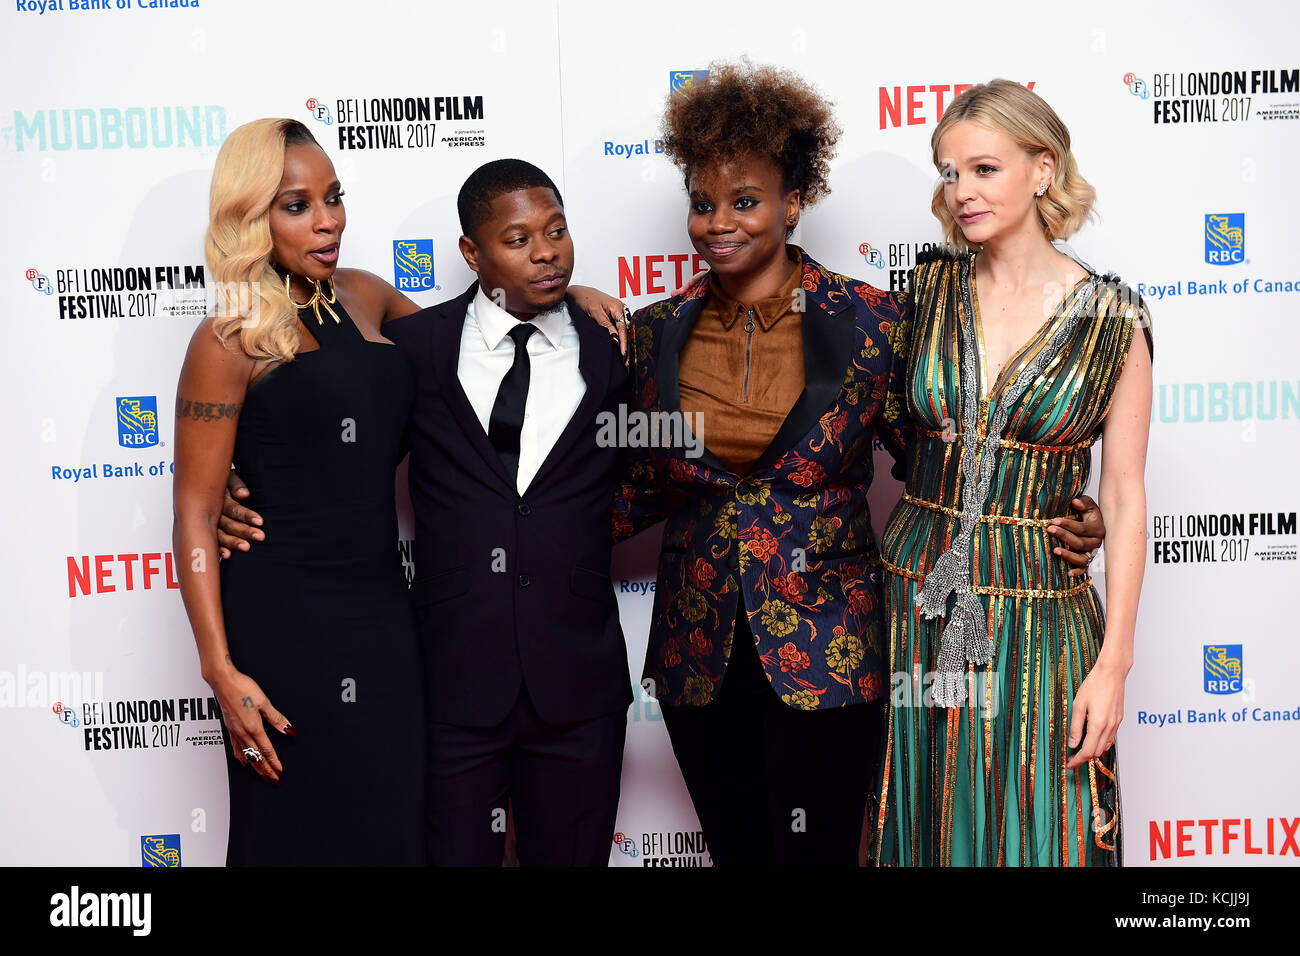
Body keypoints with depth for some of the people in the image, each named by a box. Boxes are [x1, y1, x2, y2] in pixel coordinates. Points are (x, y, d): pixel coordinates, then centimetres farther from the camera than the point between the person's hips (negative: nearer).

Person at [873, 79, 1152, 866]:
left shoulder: (1112, 319, -5)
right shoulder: (930, 289, 3)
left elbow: (1124, 497, -3)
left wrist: (1114, 662, -7)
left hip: (1040, 616, -2)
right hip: (920, 609, 3)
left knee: (1035, 837, 7)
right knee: (928, 828, 12)